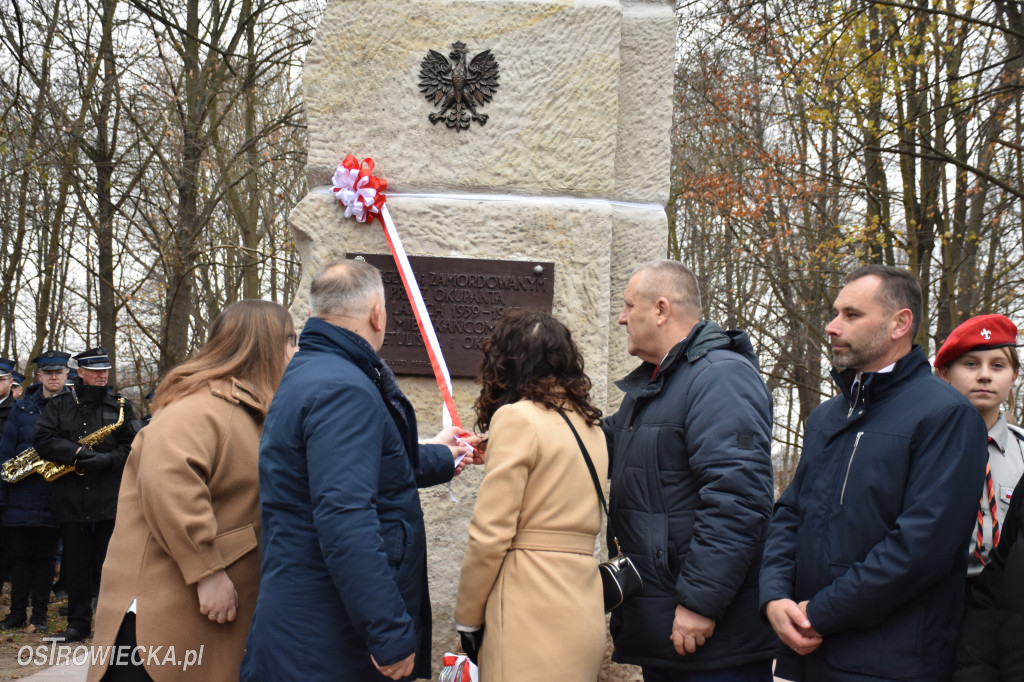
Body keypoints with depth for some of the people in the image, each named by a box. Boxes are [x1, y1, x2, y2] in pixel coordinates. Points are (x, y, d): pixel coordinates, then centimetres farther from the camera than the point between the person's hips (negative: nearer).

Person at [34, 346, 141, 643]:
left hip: (111, 498, -1)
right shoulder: (59, 404, 9)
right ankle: (78, 622, 16)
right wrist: (77, 453, -16)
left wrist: (106, 459, -16)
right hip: (71, 499, 1)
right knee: (76, 563, 6)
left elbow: (133, 446, 1)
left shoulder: (121, 405, 9)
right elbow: (42, 439, -3)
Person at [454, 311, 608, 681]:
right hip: (583, 606, 8)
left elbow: (490, 535, -12)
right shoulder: (591, 425, 13)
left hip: (533, 617, -7)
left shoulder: (517, 417, -8)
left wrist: (466, 619, -1)